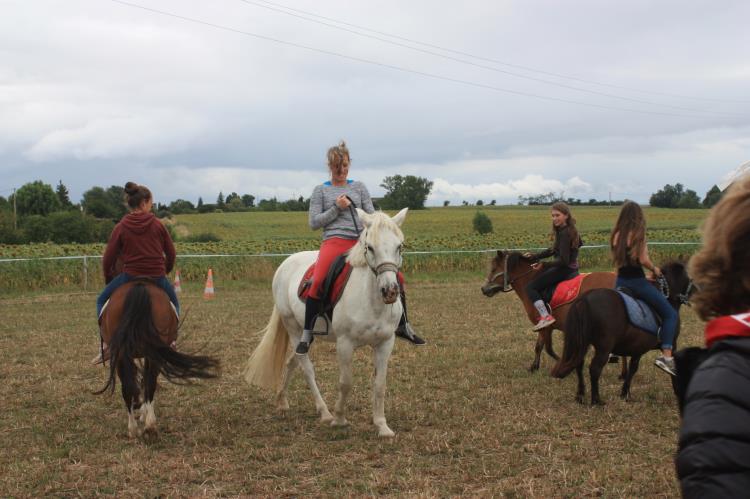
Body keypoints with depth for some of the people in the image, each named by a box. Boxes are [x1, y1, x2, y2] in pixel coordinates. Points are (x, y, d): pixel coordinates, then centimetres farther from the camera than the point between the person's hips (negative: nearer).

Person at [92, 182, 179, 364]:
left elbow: (108, 259, -2)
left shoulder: (121, 227, -3)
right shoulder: (158, 224, -1)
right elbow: (171, 254, 5)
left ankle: (107, 342, 5)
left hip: (129, 277, -1)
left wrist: (109, 278, 16)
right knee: (173, 303, 30)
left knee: (102, 301, 21)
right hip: (158, 279, 1)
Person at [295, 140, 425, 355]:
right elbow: (314, 223, 5)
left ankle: (403, 326, 11)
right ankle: (307, 334, -18)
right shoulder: (321, 191, 11)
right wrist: (336, 208, -7)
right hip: (334, 241, -3)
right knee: (318, 281, -30)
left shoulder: (359, 187, 17)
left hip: (361, 241, 3)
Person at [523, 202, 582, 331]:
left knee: (530, 287, -12)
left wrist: (544, 265, -21)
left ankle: (546, 316, -23)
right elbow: (554, 251, 20)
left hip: (564, 270, -11)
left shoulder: (564, 233, -19)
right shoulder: (571, 230, 11)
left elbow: (563, 261, -24)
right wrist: (534, 256, 16)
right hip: (572, 269, 11)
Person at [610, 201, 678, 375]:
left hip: (620, 282, 6)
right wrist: (654, 269, 2)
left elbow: (616, 259, 9)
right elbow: (643, 259, -16)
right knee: (670, 314, -1)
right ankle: (666, 355, -16)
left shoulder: (616, 235, 6)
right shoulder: (638, 235, -10)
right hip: (637, 281, -6)